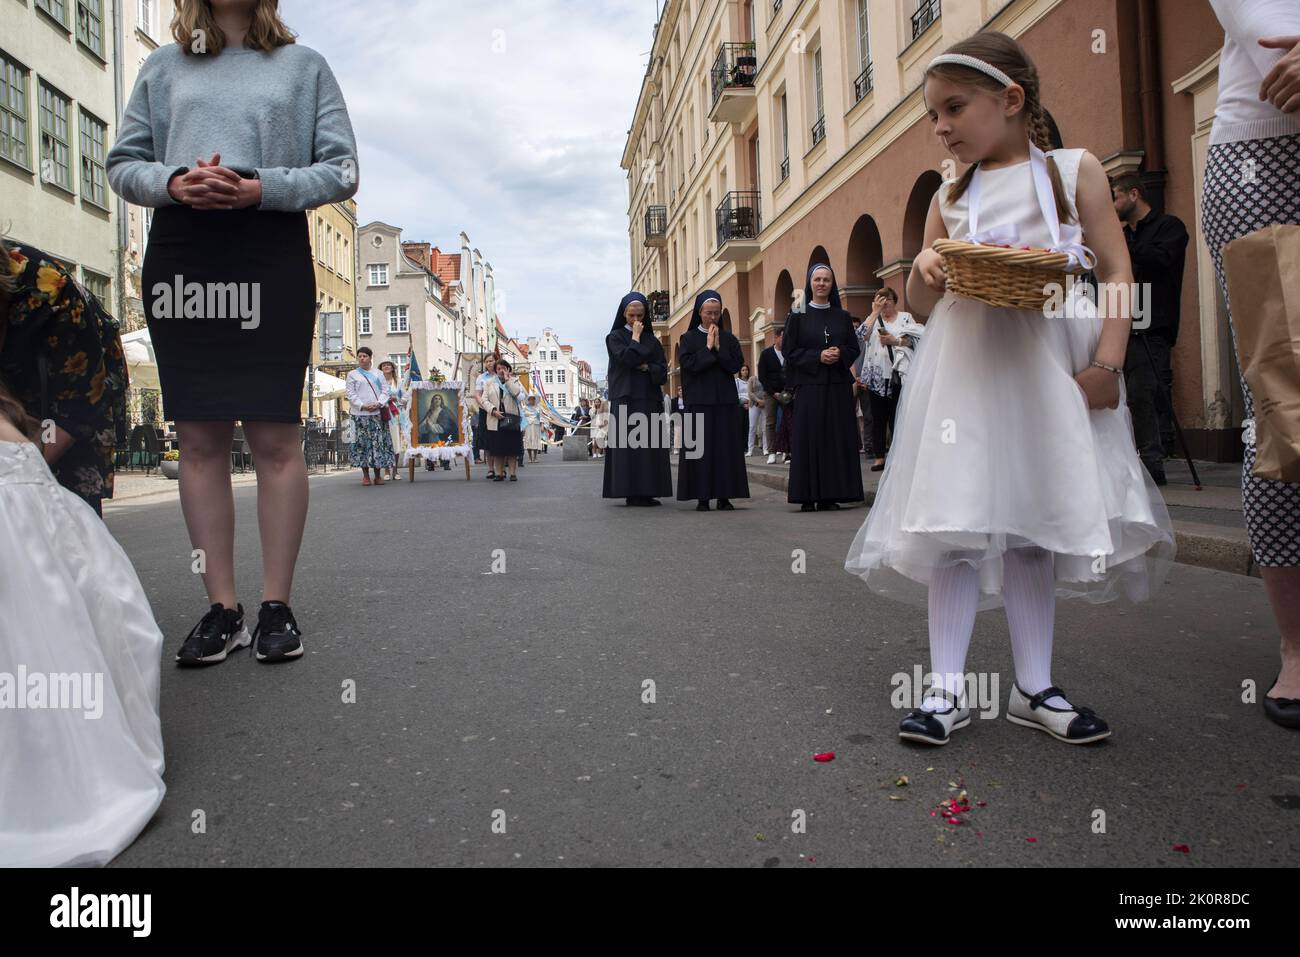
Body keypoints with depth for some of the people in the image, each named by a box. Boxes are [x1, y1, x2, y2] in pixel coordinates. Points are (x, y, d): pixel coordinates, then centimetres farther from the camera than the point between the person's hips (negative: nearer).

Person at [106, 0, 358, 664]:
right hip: (180, 255, 3)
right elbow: (123, 164, 16)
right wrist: (175, 182, -7)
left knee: (275, 437, -4)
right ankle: (221, 608, 8)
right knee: (200, 439, 0)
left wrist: (260, 188, -10)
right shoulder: (164, 66, 19)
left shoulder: (303, 66, 14)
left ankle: (276, 606, 5)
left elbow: (341, 171, 5)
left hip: (272, 257, -2)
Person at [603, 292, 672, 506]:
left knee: (651, 445, 0)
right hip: (626, 398, -4)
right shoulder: (615, 337, 5)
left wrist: (645, 367, -9)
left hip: (650, 398, 4)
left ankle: (647, 491, 4)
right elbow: (626, 358, -14)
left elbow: (662, 370, 8)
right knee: (628, 445, -8)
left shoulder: (652, 340, 16)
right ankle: (631, 493, -7)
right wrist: (635, 337, -5)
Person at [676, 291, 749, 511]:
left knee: (725, 447, 0)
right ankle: (702, 497, 0)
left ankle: (724, 496, 4)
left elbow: (735, 365, 1)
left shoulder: (729, 339, 11)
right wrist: (708, 347, -8)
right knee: (700, 448, -4)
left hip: (724, 401, 2)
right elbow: (689, 364, -9)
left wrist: (718, 347, -6)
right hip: (698, 400, -2)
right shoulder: (688, 338, 5)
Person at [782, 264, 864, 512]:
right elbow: (789, 351, -1)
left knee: (837, 438, 0)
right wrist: (817, 356, -13)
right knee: (809, 439, -5)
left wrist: (840, 353, -10)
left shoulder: (843, 317, 13)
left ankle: (830, 495, 4)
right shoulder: (798, 315, 4)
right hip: (809, 385, -3)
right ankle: (808, 497, -3)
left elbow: (855, 349, 12)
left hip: (838, 385, 3)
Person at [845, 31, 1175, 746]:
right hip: (964, 366, 1)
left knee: (1035, 523, 4)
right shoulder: (949, 197, 14)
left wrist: (1106, 363, -11)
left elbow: (1117, 272, 1)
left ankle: (1034, 688, 15)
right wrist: (924, 270, -7)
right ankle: (947, 688, 3)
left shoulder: (1074, 170, 8)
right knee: (956, 523, -5)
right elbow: (921, 306, 16)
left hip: (1050, 367, -1)